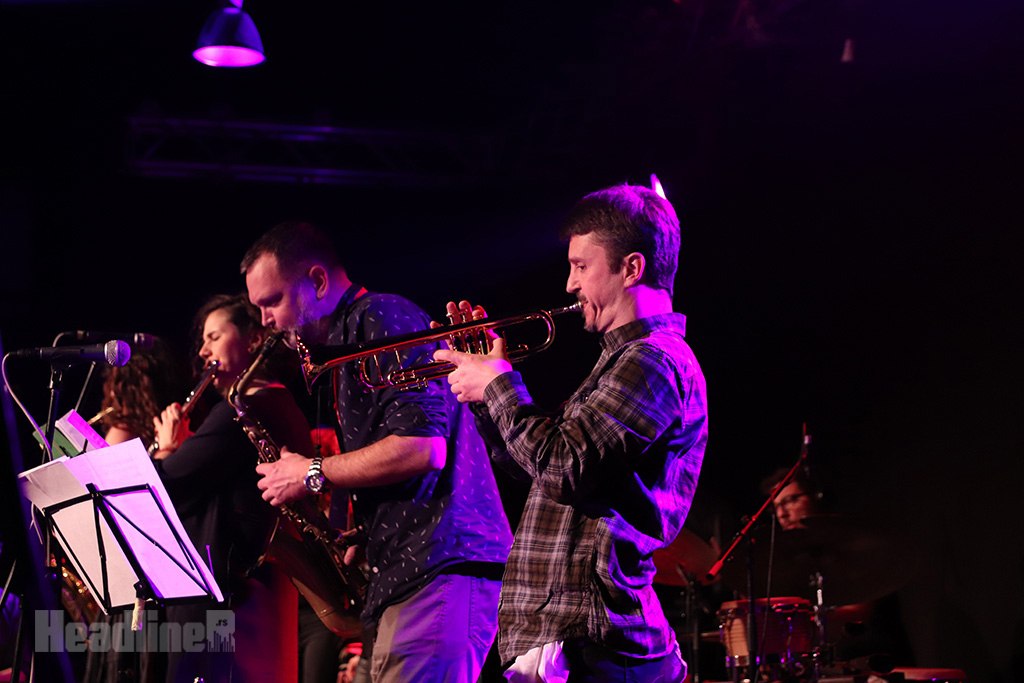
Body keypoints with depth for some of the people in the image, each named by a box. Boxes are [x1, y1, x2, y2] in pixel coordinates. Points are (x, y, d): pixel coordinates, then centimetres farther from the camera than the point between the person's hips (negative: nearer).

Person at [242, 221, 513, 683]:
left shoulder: (382, 319, -6)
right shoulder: (344, 343, 26)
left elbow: (422, 448, -18)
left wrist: (313, 473, -8)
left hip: (440, 575, -10)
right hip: (402, 577, 10)